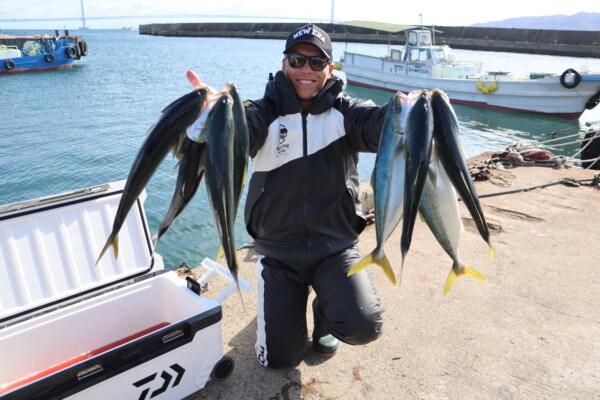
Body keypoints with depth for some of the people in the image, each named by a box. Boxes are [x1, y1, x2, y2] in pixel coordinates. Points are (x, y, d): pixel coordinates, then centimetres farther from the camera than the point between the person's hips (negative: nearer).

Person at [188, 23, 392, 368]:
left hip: (337, 247, 0)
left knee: (364, 326, -21)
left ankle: (326, 315, 17)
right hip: (279, 252, 0)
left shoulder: (344, 111, -3)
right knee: (278, 359, 3)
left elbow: (380, 124, -23)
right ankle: (293, 301, 36)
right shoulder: (267, 112, -5)